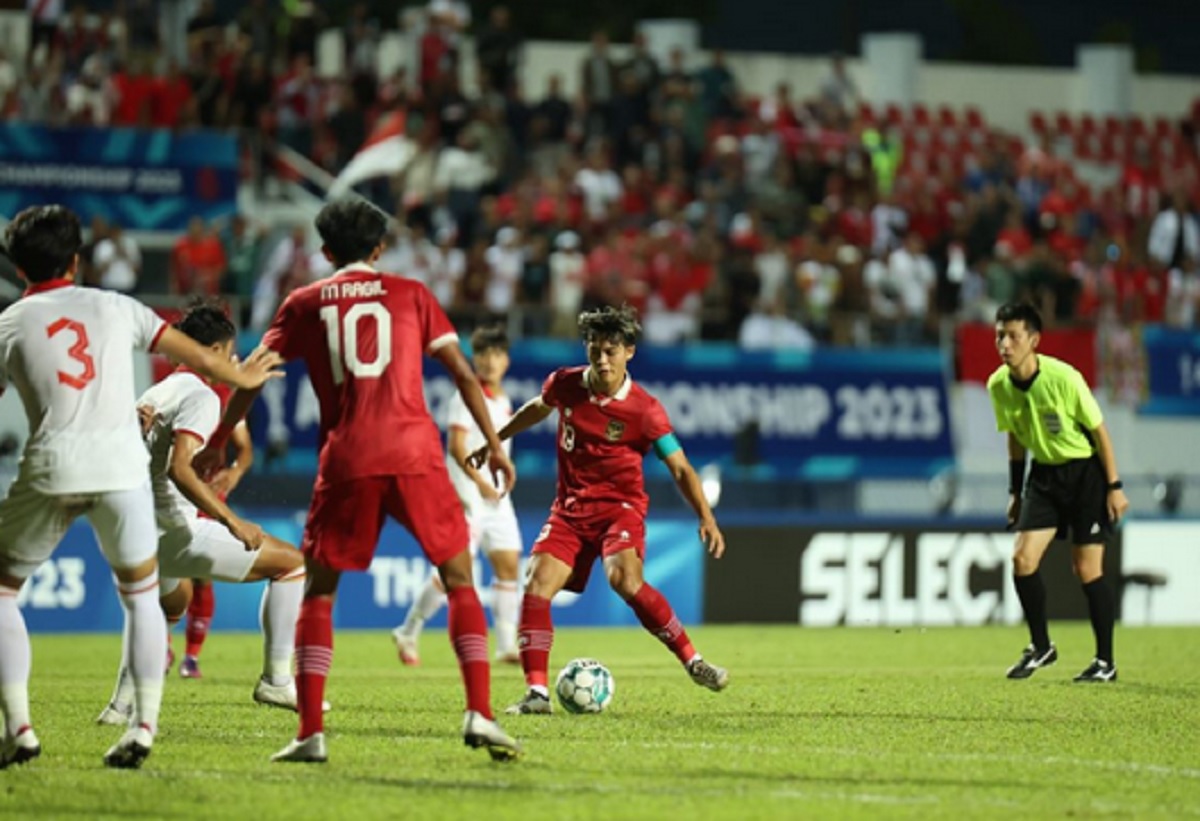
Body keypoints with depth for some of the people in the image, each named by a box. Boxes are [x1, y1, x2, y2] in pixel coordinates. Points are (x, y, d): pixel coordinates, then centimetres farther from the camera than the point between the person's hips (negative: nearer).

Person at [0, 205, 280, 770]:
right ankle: (144, 724, 6)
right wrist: (242, 378, 39)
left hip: (52, 469, -2)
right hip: (122, 465, 2)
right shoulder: (113, 308, 13)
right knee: (140, 595, 19)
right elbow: (190, 353, 21)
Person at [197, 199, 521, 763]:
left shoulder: (304, 304, 13)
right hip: (415, 455, 0)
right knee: (460, 582, 9)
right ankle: (479, 714, -6)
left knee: (318, 593, 11)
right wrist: (494, 445, 13)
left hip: (345, 462, 0)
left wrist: (218, 442, 24)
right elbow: (463, 373, 8)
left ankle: (310, 733, 2)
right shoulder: (410, 295, 13)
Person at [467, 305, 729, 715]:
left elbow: (680, 469, -10)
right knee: (537, 582, -16)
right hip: (570, 507, 4)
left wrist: (706, 517, -23)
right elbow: (538, 408, 23)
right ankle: (537, 693, -13)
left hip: (620, 506, -4)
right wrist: (493, 441, 32)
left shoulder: (644, 410, -13)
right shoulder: (564, 385, -2)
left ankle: (693, 662, -18)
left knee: (624, 578, -31)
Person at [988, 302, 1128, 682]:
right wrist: (1016, 491, 12)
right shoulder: (998, 386, -7)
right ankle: (1040, 647, 12)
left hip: (1086, 471, -5)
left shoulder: (1064, 378, -23)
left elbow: (1098, 430, -13)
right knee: (1023, 558, -7)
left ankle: (1105, 662, 8)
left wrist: (1114, 486, -11)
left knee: (1087, 568, -5)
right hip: (1044, 473, 5)